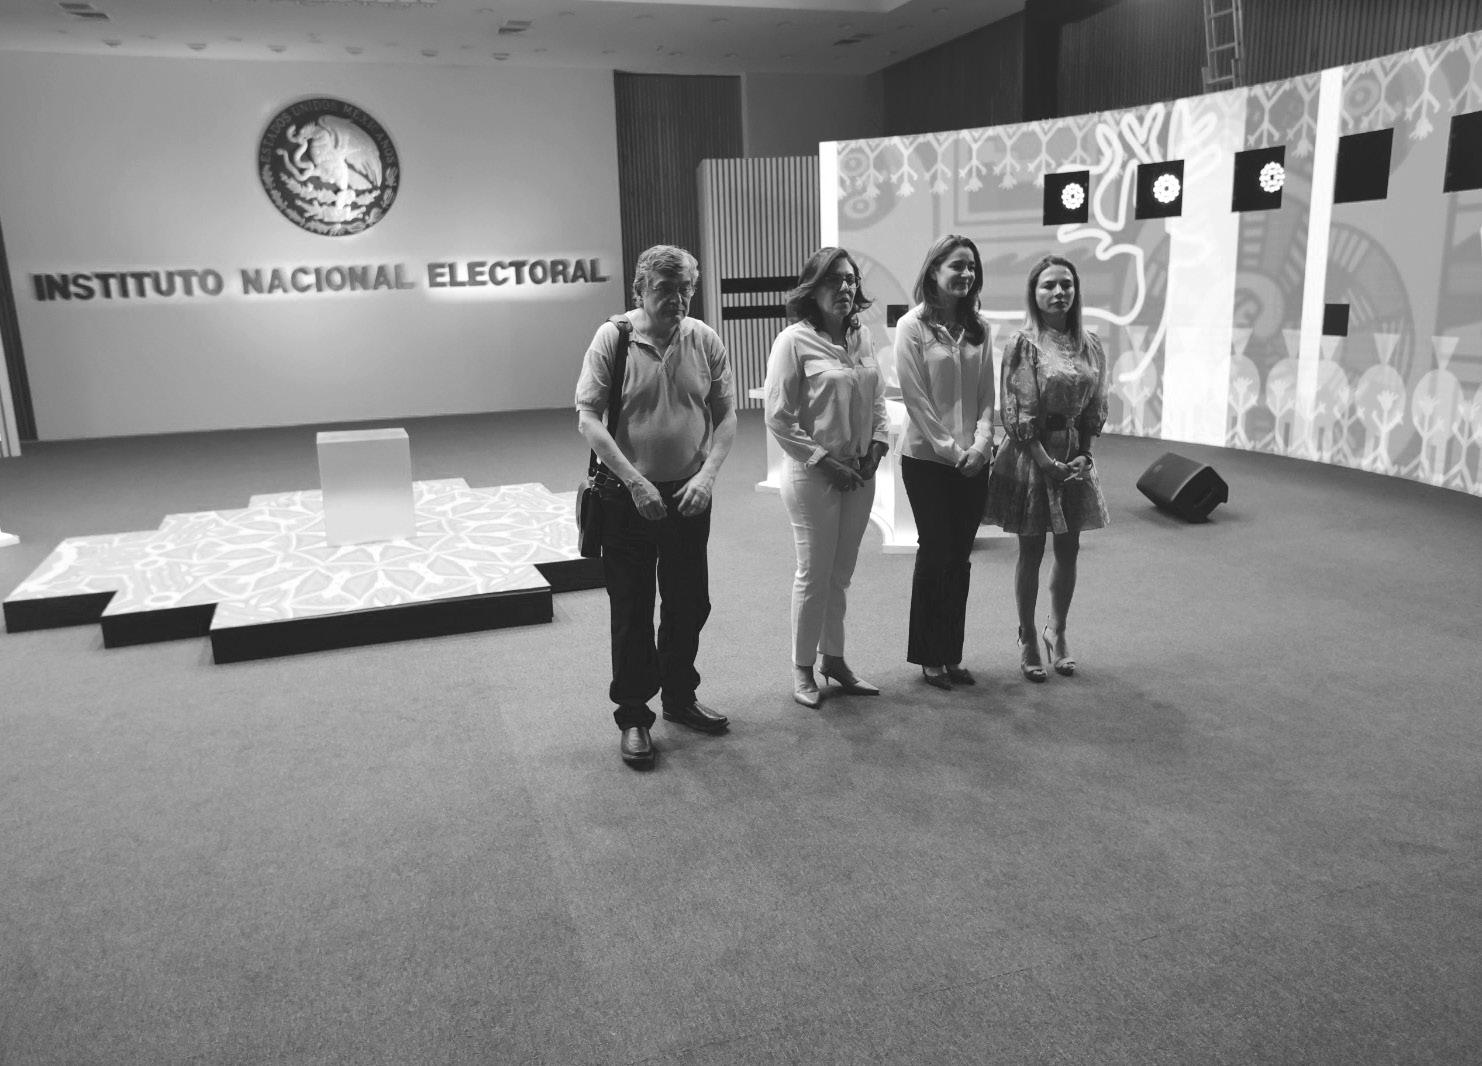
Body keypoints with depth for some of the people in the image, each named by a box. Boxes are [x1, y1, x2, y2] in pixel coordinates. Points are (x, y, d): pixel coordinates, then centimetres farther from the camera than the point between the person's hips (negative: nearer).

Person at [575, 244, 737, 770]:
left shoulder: (705, 340, 1)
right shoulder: (612, 339, -8)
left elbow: (726, 415, 5)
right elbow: (588, 418, -12)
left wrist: (707, 474, -11)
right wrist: (635, 482, -20)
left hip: (689, 497, 4)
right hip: (628, 497, -3)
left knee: (689, 605, 14)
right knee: (632, 611, 5)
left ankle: (680, 697, 35)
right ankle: (633, 716, 19)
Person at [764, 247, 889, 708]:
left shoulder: (860, 337, 8)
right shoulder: (794, 341, -11)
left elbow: (878, 399, 15)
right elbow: (778, 419, -13)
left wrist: (876, 447, 0)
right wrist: (825, 461, -14)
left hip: (859, 474, 6)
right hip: (813, 476, -6)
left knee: (841, 573, 15)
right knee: (814, 575, 3)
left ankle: (834, 658, 30)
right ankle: (803, 669, 19)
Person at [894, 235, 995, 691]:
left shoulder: (978, 328, 8)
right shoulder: (912, 325, -6)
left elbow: (987, 395, 8)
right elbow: (915, 398, -10)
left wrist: (981, 443, -8)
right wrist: (951, 450, -13)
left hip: (972, 461, 5)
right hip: (927, 460, -4)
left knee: (960, 558, 9)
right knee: (936, 554, 1)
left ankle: (952, 654, 20)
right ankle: (929, 657, 16)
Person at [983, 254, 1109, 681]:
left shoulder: (1089, 344, 5)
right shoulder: (1023, 344, -9)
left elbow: (1095, 409, 9)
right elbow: (1017, 414, -13)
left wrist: (1082, 455, -4)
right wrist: (1046, 461, -16)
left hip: (1074, 456, 5)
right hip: (1031, 454, -4)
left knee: (1068, 549, 10)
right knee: (1031, 550, 5)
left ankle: (1056, 631, 29)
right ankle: (1027, 640, 19)